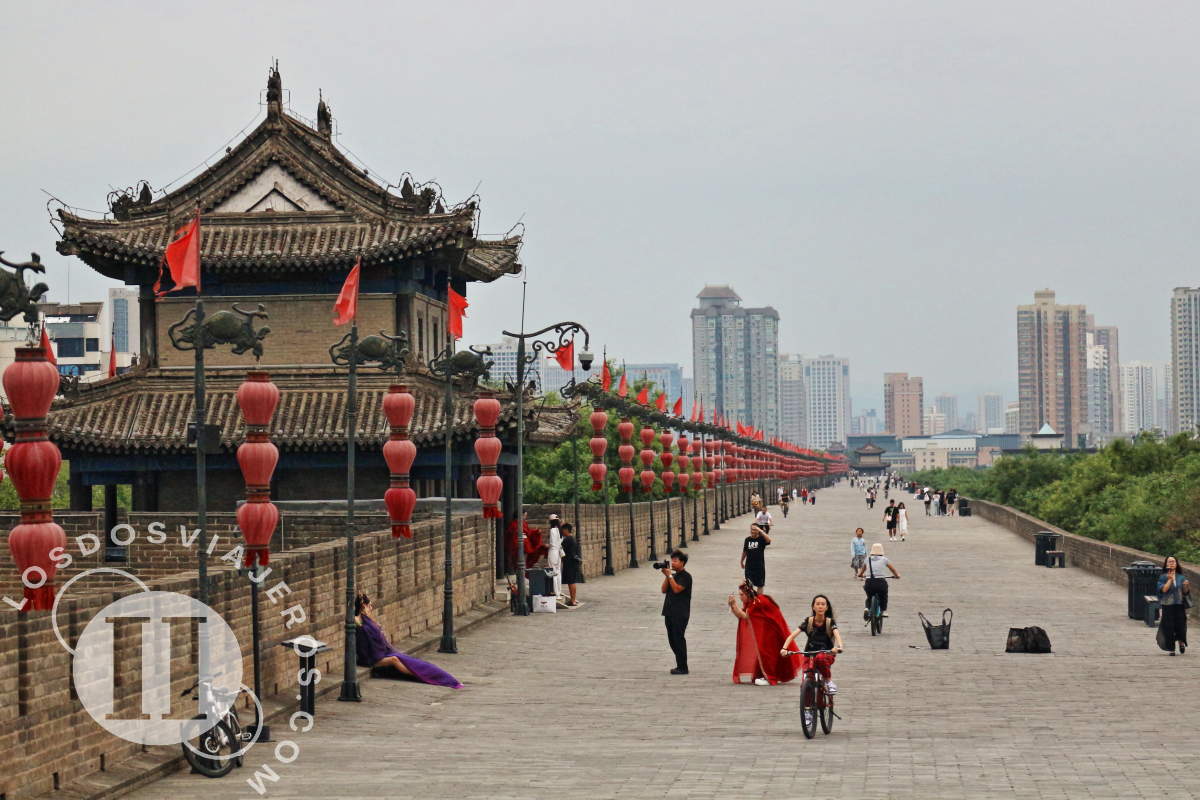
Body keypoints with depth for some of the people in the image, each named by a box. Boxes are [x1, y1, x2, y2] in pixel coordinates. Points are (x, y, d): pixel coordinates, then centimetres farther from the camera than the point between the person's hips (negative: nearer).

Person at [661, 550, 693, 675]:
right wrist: (666, 576, -2)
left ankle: (682, 668, -3)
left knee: (678, 639, -7)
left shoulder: (685, 576, -8)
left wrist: (669, 575, -14)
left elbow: (676, 589, -19)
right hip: (670, 612, 8)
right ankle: (680, 665, 19)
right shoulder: (673, 575, 15)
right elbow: (664, 590, 8)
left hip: (680, 614, -8)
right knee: (672, 640, 10)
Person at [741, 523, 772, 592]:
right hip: (749, 566, 2)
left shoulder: (761, 539, -9)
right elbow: (744, 551, 14)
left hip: (759, 566, -2)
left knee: (760, 585, 8)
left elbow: (768, 540, -32)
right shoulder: (748, 539, 2)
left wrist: (761, 531, -38)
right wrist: (742, 561, 21)